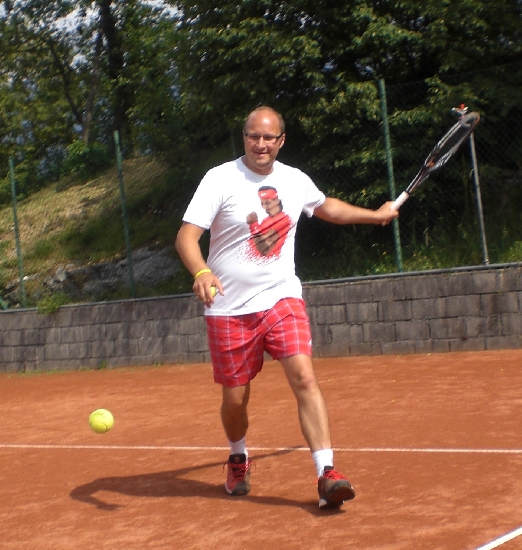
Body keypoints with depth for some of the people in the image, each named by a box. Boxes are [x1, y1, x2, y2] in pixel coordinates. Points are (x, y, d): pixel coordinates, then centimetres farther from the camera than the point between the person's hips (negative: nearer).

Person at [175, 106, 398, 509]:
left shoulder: (295, 181, 5)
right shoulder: (220, 180, -9)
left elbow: (327, 207, 28)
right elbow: (186, 236, -16)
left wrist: (376, 215, 32)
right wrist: (201, 272, -35)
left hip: (282, 298, 2)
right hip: (229, 308, -2)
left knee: (305, 377, -17)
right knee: (235, 397, 5)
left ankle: (327, 475, -16)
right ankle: (239, 459, 37)